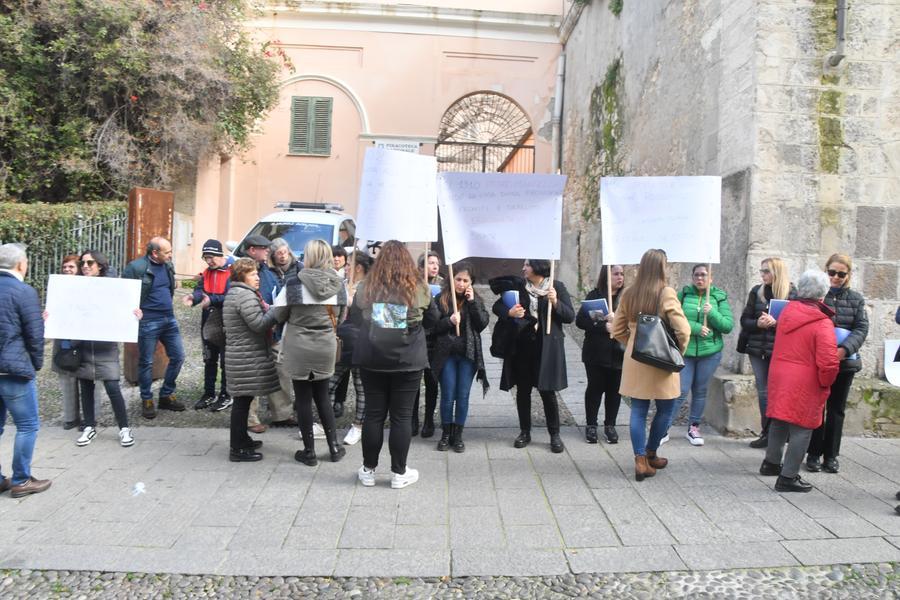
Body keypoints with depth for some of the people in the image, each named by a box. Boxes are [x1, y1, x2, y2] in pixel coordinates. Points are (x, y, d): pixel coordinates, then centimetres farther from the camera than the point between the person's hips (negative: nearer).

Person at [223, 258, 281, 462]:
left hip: (239, 355, 10)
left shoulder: (233, 293, 18)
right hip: (247, 358, -10)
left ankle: (241, 439, 29)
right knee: (243, 400, -5)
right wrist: (276, 310, -12)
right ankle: (238, 449, 1)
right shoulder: (246, 295, -16)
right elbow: (259, 324, -22)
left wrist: (268, 311, 12)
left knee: (243, 399, 18)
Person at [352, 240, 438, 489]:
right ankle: (399, 473, 16)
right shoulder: (419, 289, -5)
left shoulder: (365, 289, -2)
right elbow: (432, 320, 8)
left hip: (371, 360, 2)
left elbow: (358, 320, 12)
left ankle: (368, 470, 21)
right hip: (408, 361, -1)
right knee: (402, 416, 6)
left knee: (373, 414, 10)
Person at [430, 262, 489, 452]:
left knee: (463, 396, 6)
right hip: (446, 354, -1)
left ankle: (458, 435, 18)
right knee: (447, 396, 4)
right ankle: (446, 434, 18)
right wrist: (449, 321, -19)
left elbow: (483, 324, -4)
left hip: (468, 354, 1)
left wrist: (472, 301, -10)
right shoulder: (441, 299, 0)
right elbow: (433, 326, -2)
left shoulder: (476, 300, 5)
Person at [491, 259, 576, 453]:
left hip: (546, 348, -3)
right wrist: (509, 312, -11)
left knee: (548, 391, 1)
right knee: (523, 390, 9)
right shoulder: (517, 285, 5)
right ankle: (525, 432, 22)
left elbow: (570, 316, -3)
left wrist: (555, 303, -20)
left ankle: (555, 434, 14)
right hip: (521, 346, 3)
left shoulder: (557, 287, -1)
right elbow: (497, 306, 9)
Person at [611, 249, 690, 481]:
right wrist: (678, 352, 1)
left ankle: (640, 461, 8)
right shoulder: (666, 293, -13)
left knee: (638, 410, 9)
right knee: (665, 409, 14)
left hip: (635, 360, 5)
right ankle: (650, 455, 27)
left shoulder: (628, 294, 2)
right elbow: (683, 330, -15)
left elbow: (617, 330, 9)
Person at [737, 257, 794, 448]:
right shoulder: (757, 291, 8)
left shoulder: (791, 293, -4)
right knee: (763, 391, 9)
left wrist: (776, 322, -22)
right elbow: (745, 320, 8)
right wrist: (757, 323, -12)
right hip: (757, 349, 4)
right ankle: (766, 432, 17)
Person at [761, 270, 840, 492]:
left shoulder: (786, 312, 2)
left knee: (779, 422, 22)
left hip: (778, 376, 7)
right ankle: (788, 477, 6)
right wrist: (825, 383, -4)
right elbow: (829, 363, -20)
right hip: (805, 384, -7)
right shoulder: (822, 324, -18)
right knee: (801, 429, 3)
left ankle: (771, 462, 38)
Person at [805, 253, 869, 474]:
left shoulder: (856, 299, 5)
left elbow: (862, 328, -2)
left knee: (836, 409, 11)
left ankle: (831, 456, 21)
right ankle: (814, 454, 16)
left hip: (845, 362, 3)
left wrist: (845, 349, -19)